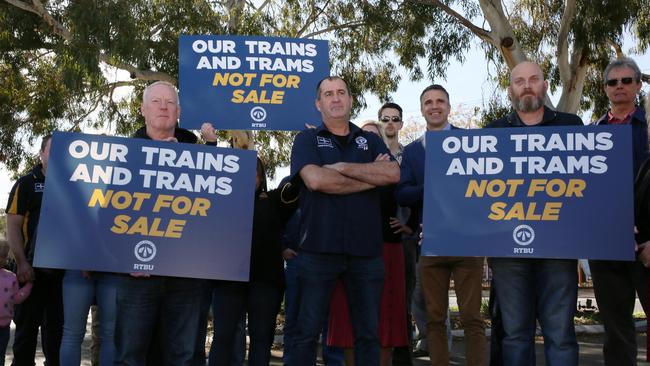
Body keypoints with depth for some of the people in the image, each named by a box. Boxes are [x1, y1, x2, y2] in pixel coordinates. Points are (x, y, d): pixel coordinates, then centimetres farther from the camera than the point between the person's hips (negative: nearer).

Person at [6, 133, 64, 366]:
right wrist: (22, 262, -13)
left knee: (57, 326, 11)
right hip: (33, 268, -3)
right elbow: (13, 226, -4)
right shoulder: (26, 184, 1)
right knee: (27, 325, 4)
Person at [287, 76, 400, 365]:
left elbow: (393, 174, -4)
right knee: (307, 331, 3)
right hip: (319, 248, -2)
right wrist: (371, 177, -6)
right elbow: (315, 180, -14)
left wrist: (343, 168, -10)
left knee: (368, 333, 8)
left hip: (366, 249, 3)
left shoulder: (371, 141, 15)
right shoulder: (307, 139, 6)